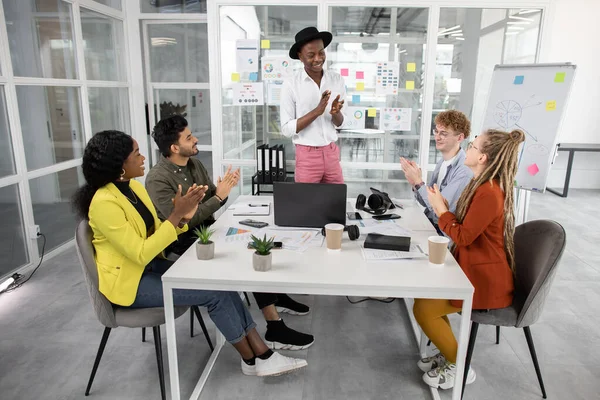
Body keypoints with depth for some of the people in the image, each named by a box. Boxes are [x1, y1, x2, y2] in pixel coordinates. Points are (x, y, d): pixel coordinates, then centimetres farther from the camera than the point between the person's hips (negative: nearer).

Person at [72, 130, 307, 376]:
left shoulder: (133, 187, 4)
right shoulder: (104, 203, -23)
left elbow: (156, 233, 5)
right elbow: (141, 254, -26)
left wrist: (183, 217, -14)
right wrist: (176, 214, -26)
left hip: (151, 266, 8)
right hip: (128, 281, -8)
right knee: (214, 292, -16)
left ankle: (262, 353, -6)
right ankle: (251, 360, 3)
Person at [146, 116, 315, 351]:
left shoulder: (194, 164, 7)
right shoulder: (158, 179, -17)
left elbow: (213, 203, 11)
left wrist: (224, 190, -12)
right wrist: (219, 196, -23)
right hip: (185, 240, -7)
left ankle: (277, 296, 10)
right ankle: (275, 330, -16)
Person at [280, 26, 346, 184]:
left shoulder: (337, 79, 2)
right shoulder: (291, 85, -9)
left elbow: (339, 123, 7)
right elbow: (286, 129, -12)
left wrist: (336, 112, -16)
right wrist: (316, 111, -21)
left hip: (332, 153, 4)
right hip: (307, 155, -3)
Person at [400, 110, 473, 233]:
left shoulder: (464, 170, -19)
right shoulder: (442, 163, 5)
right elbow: (427, 203, 9)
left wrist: (419, 182, -18)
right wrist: (414, 184, -9)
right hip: (427, 223, 7)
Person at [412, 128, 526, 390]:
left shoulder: (489, 193, -26)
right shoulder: (483, 185, 7)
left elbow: (463, 236, -22)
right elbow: (465, 227, 9)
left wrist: (439, 207, -11)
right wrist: (441, 206, 1)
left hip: (484, 280, -10)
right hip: (475, 270, 10)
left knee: (423, 308, -8)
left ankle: (458, 366, 11)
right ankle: (449, 354, 23)